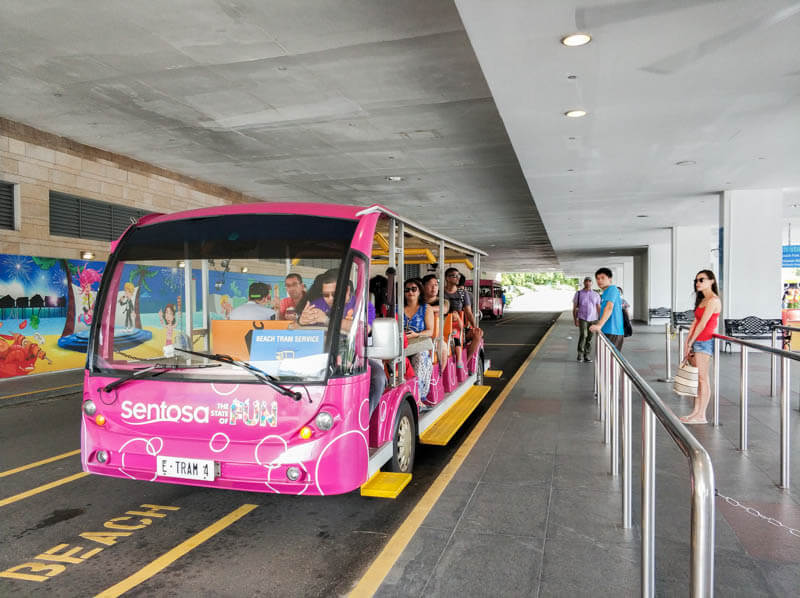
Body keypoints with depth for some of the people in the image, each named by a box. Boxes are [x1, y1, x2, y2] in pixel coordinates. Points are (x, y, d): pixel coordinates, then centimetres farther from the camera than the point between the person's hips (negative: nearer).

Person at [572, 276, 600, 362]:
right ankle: (580, 353, -7)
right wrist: (575, 320, -8)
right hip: (582, 318, -2)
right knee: (583, 335, -20)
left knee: (589, 338, 4)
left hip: (593, 319, 2)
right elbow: (574, 308, 1)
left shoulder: (596, 295, 6)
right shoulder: (578, 293, 1)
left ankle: (586, 355, 14)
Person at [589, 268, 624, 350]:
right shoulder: (606, 292, 21)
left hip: (612, 332, -10)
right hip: (608, 331, 10)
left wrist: (599, 325, -33)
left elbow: (609, 307, -24)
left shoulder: (612, 288, -10)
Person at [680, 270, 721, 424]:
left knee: (702, 378, -5)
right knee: (698, 379, 10)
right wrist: (687, 343, 9)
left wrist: (690, 343, -10)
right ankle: (696, 412, 14)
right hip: (697, 342, 9)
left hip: (704, 342, -9)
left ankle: (701, 416, 0)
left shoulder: (713, 300, -12)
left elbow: (702, 324, -15)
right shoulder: (703, 300, 17)